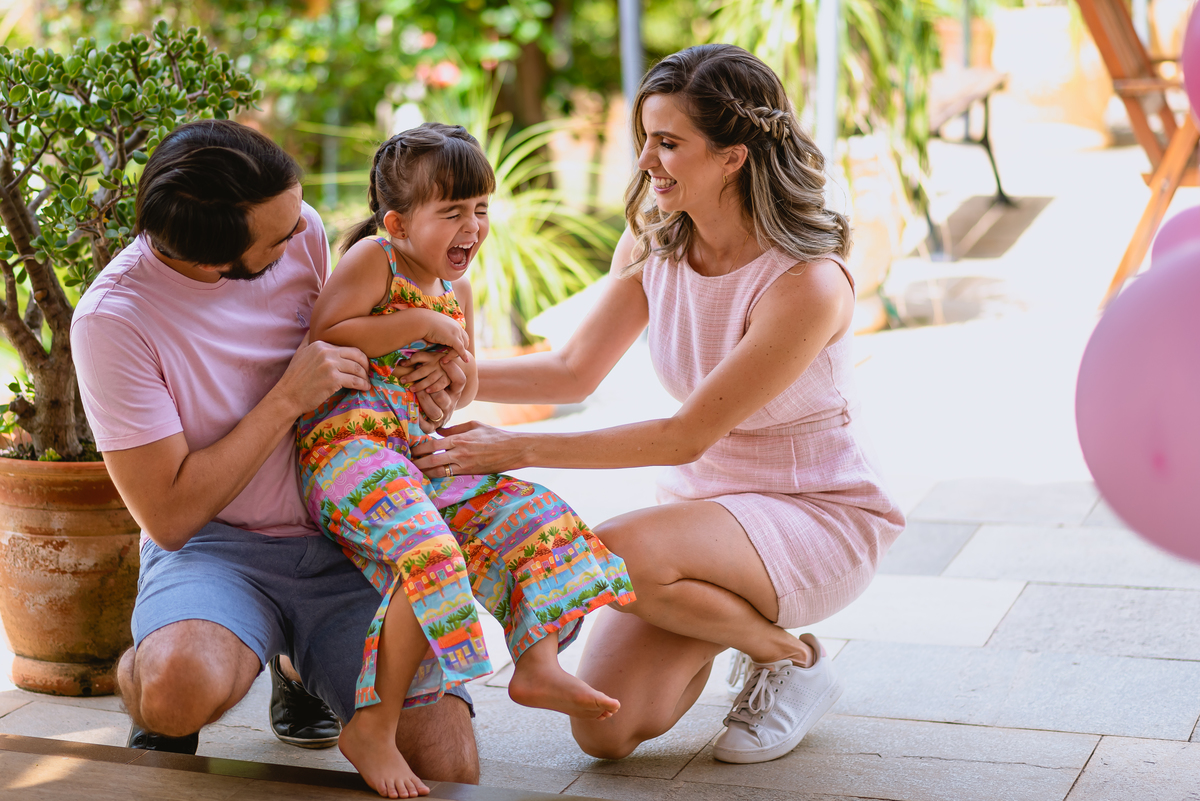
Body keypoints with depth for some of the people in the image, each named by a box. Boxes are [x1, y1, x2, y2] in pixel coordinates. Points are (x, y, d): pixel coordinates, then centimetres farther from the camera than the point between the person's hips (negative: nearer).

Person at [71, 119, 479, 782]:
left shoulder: (301, 232, -2)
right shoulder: (112, 320, -17)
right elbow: (170, 516, -16)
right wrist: (289, 398, -19)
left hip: (344, 540, 5)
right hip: (215, 548, -4)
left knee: (448, 766, -14)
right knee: (183, 687, -40)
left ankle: (305, 663, 17)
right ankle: (148, 678, 0)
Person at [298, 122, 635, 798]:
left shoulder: (456, 287, 17)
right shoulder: (373, 259, -6)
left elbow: (465, 393, 26)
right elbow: (321, 339, -19)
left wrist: (462, 368, 1)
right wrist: (419, 324, -16)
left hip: (425, 451, 9)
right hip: (350, 441, -9)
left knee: (534, 514, 2)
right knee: (431, 558, -28)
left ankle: (538, 662, 2)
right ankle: (372, 728, -21)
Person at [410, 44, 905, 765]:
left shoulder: (809, 283, -26)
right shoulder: (653, 239, -4)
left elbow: (687, 435, -24)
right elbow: (576, 370, 2)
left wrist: (519, 449, -25)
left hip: (822, 517, -6)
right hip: (704, 499, 6)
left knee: (615, 554, -34)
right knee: (604, 731, -10)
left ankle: (791, 659, -6)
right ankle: (728, 611, 19)